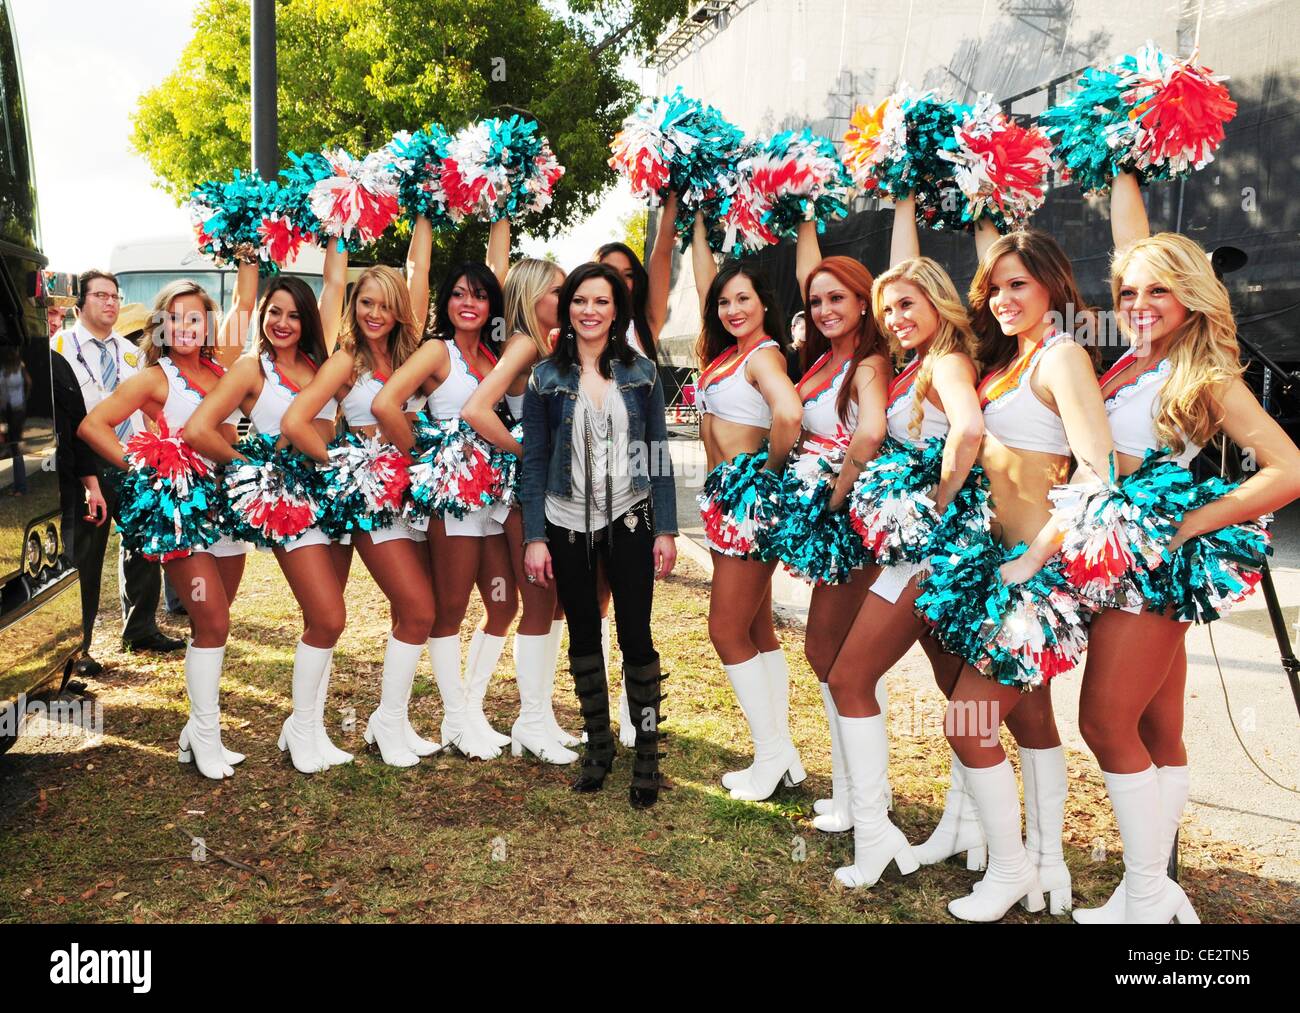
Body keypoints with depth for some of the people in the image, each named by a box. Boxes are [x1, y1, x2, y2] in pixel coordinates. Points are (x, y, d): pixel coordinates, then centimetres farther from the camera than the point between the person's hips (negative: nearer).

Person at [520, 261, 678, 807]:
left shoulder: (641, 372, 1)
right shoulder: (545, 378, 0)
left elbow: (658, 453, 2)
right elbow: (534, 462, 1)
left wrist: (666, 529, -2)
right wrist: (534, 537, -4)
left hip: (628, 520, -1)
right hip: (567, 523, 1)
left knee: (636, 634, -2)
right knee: (583, 635, 10)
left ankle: (648, 752, 11)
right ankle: (598, 743, 26)